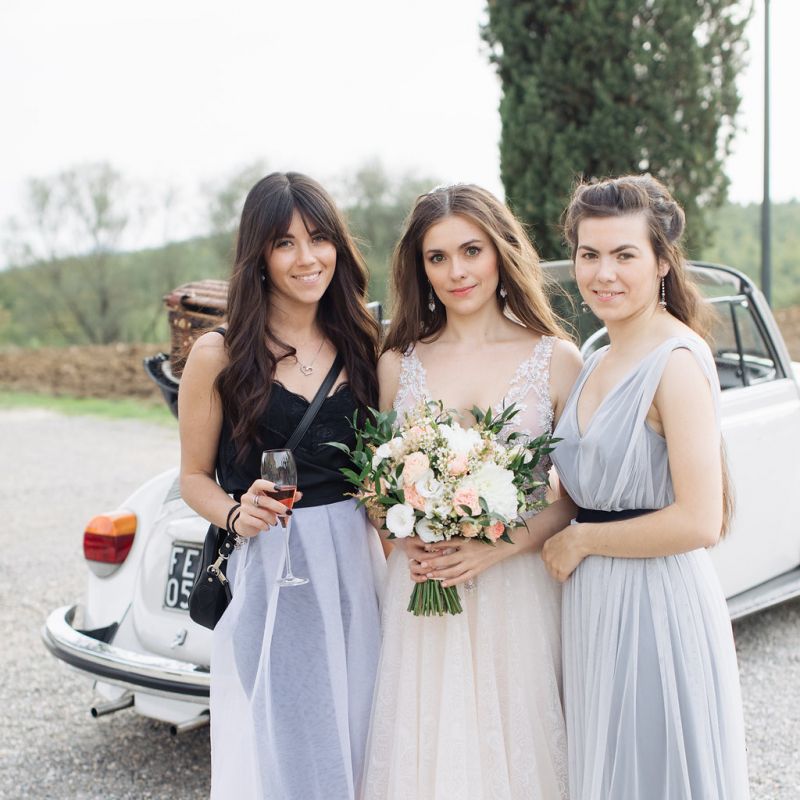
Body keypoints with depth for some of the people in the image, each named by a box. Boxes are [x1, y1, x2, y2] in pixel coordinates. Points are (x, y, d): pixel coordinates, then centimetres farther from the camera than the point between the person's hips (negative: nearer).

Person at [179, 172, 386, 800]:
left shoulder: (361, 346, 7)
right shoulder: (218, 355, -4)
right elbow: (195, 476, 3)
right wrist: (237, 515, -16)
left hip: (356, 566, 3)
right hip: (268, 574, -3)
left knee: (354, 743, 13)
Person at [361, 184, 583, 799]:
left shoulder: (556, 359, -1)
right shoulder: (398, 364, 5)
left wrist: (496, 549, -16)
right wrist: (407, 540, -8)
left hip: (518, 592, -1)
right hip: (422, 589, 2)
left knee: (516, 745, 7)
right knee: (425, 751, 8)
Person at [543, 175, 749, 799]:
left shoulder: (677, 361, -16)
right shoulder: (598, 365, 10)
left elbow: (698, 523, -22)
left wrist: (580, 540, -12)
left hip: (656, 605, -8)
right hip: (595, 607, 8)